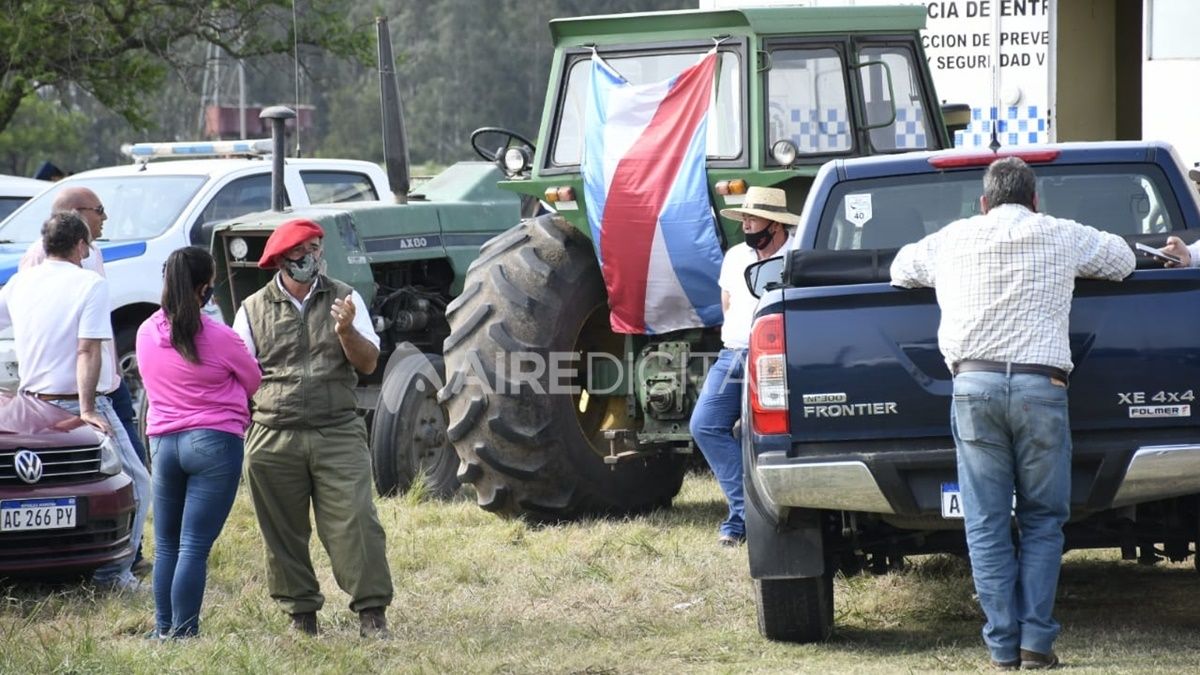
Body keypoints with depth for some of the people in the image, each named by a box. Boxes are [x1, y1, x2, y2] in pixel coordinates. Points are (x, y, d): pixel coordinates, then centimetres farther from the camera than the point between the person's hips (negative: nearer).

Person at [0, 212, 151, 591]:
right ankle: (114, 571, -2)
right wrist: (87, 410, -15)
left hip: (32, 400, 6)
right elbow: (88, 351, -15)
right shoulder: (90, 284, -9)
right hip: (76, 404, -6)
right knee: (134, 483, 4)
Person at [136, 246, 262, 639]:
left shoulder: (146, 334, 3)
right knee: (195, 546, -6)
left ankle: (164, 630, 16)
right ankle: (183, 633, -7)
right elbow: (253, 382, 4)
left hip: (162, 442, 5)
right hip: (214, 443, -5)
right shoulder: (218, 338, -12)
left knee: (166, 545, 14)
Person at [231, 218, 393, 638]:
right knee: (283, 531, 4)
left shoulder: (344, 299, 9)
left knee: (354, 521, -8)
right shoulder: (253, 310, 8)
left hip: (338, 434, 0)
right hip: (273, 439, 1)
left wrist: (346, 332, -13)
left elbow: (368, 363, 6)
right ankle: (301, 614, 16)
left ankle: (372, 612, -4)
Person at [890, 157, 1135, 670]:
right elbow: (1122, 260, 27)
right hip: (1041, 383, -1)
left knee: (987, 525, 4)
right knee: (1042, 520, 9)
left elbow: (900, 269, 32)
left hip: (974, 382, 1)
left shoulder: (952, 240, 15)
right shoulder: (1062, 237, 11)